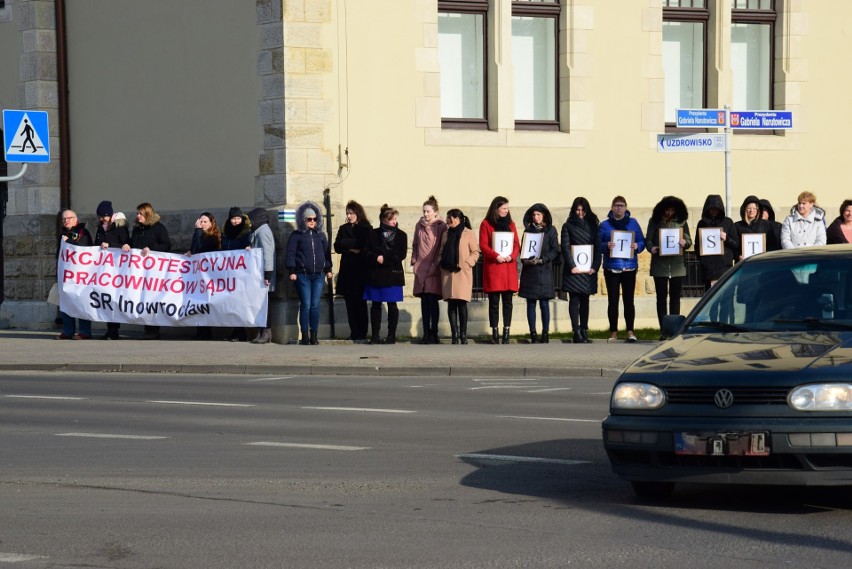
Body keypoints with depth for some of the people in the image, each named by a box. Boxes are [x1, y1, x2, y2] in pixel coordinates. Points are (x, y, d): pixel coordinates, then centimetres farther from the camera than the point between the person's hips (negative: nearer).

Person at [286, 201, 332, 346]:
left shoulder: (320, 235, 13)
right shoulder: (296, 235, 3)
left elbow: (326, 252, 19)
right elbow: (290, 254, 1)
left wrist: (328, 269, 14)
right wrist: (292, 271, -6)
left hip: (319, 275, 3)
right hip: (303, 275, -3)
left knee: (315, 305, 1)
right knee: (306, 305, -5)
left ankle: (314, 335, 5)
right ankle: (304, 335, 0)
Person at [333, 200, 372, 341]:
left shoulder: (366, 229, 2)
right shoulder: (344, 229, 15)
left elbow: (367, 247, -8)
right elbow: (337, 247, 5)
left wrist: (348, 245, -9)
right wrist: (353, 248, -9)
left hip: (361, 270, -4)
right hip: (347, 270, 4)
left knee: (360, 302, -4)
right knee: (350, 303, 1)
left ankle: (361, 334, -2)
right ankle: (354, 334, 4)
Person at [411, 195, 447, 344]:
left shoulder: (441, 226, -2)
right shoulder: (419, 226, 11)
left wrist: (438, 263, -10)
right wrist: (414, 261, 8)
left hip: (434, 269, -4)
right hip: (421, 268, 4)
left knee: (433, 300, -7)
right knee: (424, 301, 5)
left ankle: (434, 333, -1)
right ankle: (426, 333, 9)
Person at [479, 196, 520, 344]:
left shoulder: (510, 224, 14)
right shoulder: (486, 224, 1)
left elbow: (516, 244, 11)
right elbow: (483, 245, -5)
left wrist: (512, 256, -9)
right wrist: (496, 256, -17)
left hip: (509, 267, 4)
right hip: (493, 267, -4)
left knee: (507, 301, 2)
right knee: (494, 301, -2)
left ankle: (506, 332, 4)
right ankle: (495, 332, 1)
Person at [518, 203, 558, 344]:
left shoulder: (550, 230, 4)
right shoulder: (528, 230, 12)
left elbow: (555, 251, 0)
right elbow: (523, 249, 14)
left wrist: (542, 259, -13)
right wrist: (525, 260, -7)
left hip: (544, 270, -3)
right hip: (529, 271, 3)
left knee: (544, 303, -4)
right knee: (531, 303, 1)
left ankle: (545, 333, 1)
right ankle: (533, 334, 4)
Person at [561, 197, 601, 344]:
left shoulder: (593, 226, 11)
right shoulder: (568, 226, 4)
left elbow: (598, 247, 7)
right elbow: (565, 247, -3)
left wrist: (595, 266, -5)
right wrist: (572, 266, -14)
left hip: (588, 269, 3)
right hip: (574, 269, -3)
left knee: (585, 300, 5)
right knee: (574, 300, -5)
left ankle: (584, 331, 6)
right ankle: (576, 332, -10)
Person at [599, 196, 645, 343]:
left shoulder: (633, 223, 9)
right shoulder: (605, 224, 6)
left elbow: (642, 241, 9)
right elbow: (597, 244, 2)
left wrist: (637, 246, -13)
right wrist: (606, 246, -18)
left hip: (629, 267, 1)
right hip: (611, 268, -1)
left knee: (629, 300, 0)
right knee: (612, 300, 0)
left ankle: (630, 331, 2)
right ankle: (613, 332, 5)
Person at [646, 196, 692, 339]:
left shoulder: (681, 222, 6)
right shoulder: (655, 221, 5)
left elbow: (689, 240, 8)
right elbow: (648, 239, 3)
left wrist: (684, 243, -14)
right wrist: (651, 247, -18)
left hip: (677, 265, 1)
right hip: (660, 264, -1)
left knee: (675, 297, 5)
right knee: (661, 297, 0)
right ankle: (664, 330, 2)